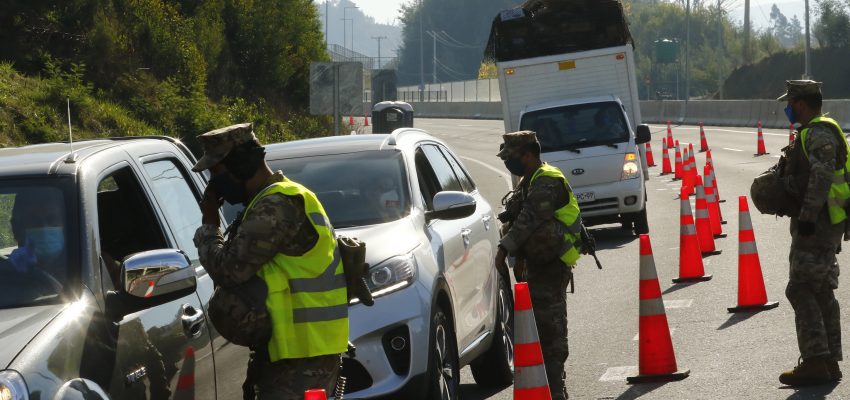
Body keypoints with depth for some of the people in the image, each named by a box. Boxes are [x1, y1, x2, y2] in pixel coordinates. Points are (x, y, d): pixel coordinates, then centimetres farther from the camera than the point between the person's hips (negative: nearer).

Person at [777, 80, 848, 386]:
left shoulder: (820, 133, -15)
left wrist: (807, 217, -27)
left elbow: (822, 176, -25)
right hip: (823, 223, 11)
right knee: (822, 292, 12)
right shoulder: (817, 131, 20)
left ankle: (815, 362, -16)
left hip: (817, 223, -11)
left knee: (800, 289, -13)